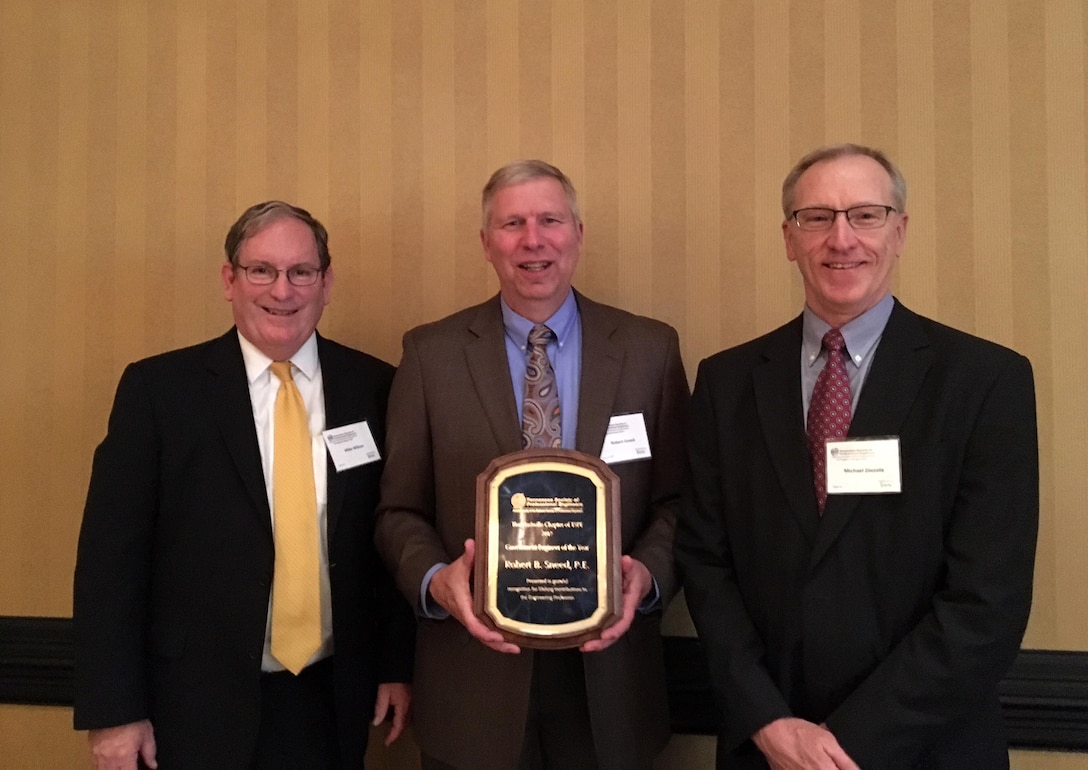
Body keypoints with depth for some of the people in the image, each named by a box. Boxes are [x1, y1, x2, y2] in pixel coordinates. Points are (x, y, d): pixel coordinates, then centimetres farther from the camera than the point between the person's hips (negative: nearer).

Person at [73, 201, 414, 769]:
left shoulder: (373, 388, -1)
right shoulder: (157, 388, -7)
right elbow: (112, 555, -7)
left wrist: (397, 666, 4)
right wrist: (113, 711, -9)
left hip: (332, 706, 2)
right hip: (200, 708, -2)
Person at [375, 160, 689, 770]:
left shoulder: (650, 349, 0)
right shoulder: (431, 354, -1)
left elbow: (678, 500, 3)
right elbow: (400, 510, 2)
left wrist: (647, 573, -15)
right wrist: (437, 580, -16)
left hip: (609, 679, 1)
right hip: (474, 680, 0)